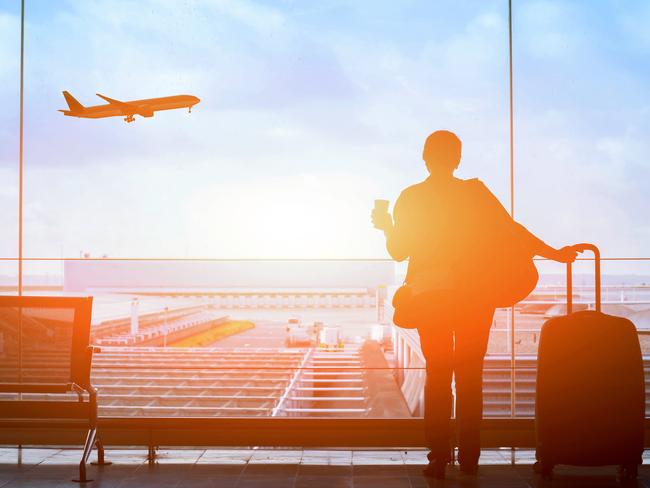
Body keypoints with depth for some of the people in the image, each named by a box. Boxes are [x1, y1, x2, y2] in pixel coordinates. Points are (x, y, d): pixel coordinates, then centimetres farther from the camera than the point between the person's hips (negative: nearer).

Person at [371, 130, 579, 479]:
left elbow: (398, 251, -1)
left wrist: (387, 227, 18)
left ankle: (439, 459, 5)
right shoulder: (476, 193, -5)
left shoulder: (410, 198, -4)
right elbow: (512, 230, -8)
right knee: (470, 376, 9)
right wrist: (554, 254, -1)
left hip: (431, 299, 0)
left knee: (437, 375, 9)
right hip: (474, 299, 0)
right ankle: (469, 458, 10)